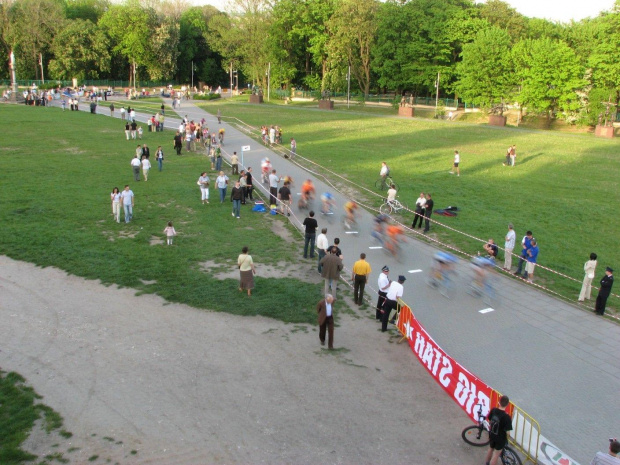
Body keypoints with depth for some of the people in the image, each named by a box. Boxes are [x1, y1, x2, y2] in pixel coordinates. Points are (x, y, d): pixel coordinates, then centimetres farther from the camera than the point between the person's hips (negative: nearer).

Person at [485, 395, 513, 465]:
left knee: (490, 449, 29)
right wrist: (507, 439, -1)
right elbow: (507, 431, -22)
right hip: (500, 438, -6)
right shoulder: (506, 417, -30)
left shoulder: (493, 410, -14)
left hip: (492, 435, 6)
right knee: (496, 454, 12)